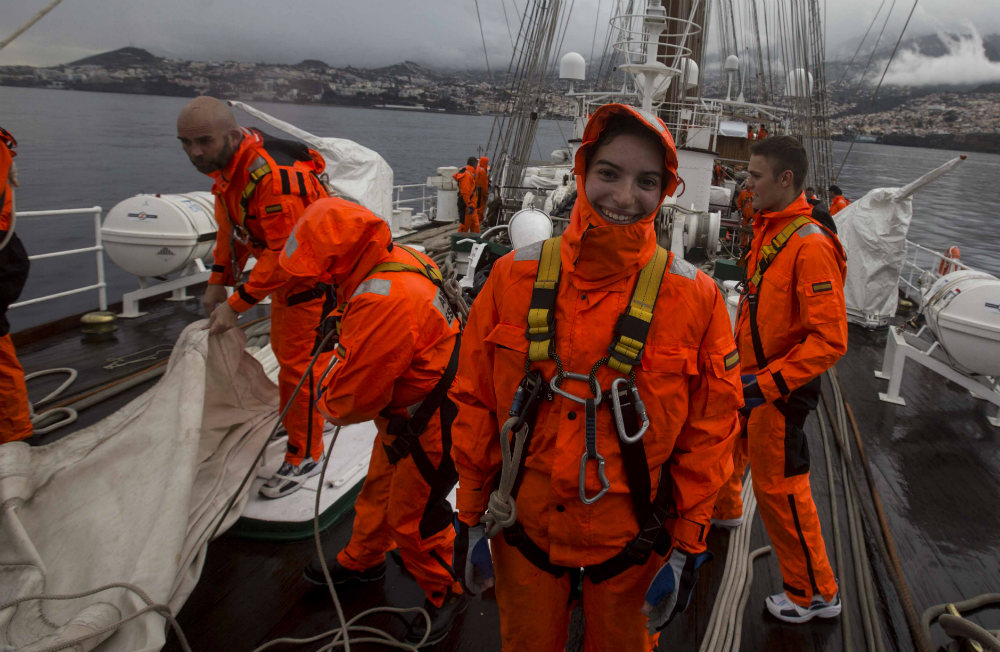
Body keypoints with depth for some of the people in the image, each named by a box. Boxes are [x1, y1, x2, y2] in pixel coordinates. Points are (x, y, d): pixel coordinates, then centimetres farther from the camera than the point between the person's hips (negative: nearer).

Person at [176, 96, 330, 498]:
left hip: (315, 277, -10)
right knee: (284, 349, 24)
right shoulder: (226, 164, -2)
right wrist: (219, 281, 5)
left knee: (298, 364, -5)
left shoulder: (273, 177, -34)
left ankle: (304, 456, 11)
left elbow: (286, 254, -33)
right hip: (287, 268, 10)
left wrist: (237, 304, -30)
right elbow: (231, 228, 10)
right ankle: (314, 411, 48)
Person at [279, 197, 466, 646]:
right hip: (404, 413, 10)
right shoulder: (393, 258, -4)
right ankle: (362, 560, 52)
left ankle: (445, 594, 33)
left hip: (431, 427, -10)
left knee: (411, 517, 8)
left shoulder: (383, 301, -36)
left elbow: (354, 396, -26)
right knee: (379, 489, 27)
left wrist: (325, 401, -4)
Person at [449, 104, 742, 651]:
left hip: (630, 544, 0)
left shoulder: (695, 297, -12)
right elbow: (475, 404, -2)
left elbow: (710, 431, -5)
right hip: (524, 533, 1)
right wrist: (470, 518, 2)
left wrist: (688, 548, -2)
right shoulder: (515, 277, -10)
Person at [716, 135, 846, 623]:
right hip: (749, 376, 9)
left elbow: (829, 339, -28)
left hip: (782, 387, -9)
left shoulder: (811, 244, -25)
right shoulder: (767, 227, 4)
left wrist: (767, 383, -28)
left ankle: (816, 593, 19)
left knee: (778, 485, 0)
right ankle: (724, 509, 57)